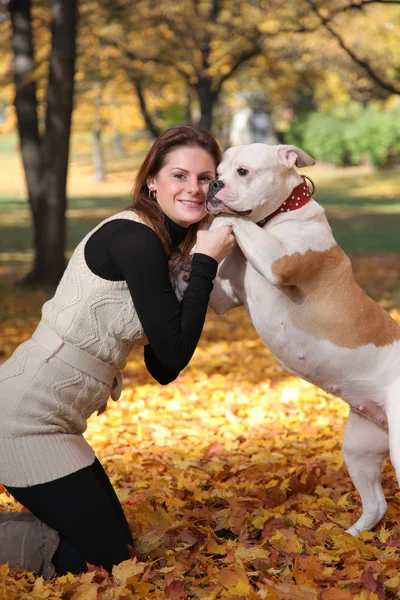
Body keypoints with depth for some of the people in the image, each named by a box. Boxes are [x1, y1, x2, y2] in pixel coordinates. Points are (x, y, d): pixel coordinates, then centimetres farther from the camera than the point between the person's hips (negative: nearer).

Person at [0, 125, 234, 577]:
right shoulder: (136, 239, -17)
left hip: (53, 419, 10)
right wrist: (205, 264, -13)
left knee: (114, 540, 20)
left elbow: (163, 369, 9)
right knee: (102, 557, -1)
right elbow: (175, 354, -18)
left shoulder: (164, 246, 11)